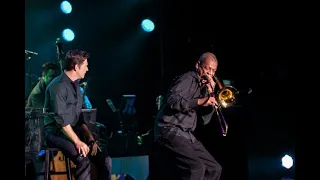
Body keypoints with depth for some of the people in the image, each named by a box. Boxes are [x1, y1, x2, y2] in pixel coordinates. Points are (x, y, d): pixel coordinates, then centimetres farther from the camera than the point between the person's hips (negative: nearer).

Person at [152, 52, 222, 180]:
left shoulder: (203, 88, 19)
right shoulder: (187, 79, -5)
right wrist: (199, 101, -31)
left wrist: (210, 94, 1)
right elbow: (172, 100, -24)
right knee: (197, 167, -26)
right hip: (170, 131, -9)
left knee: (214, 169, 6)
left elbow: (204, 120, 11)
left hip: (186, 135, 9)